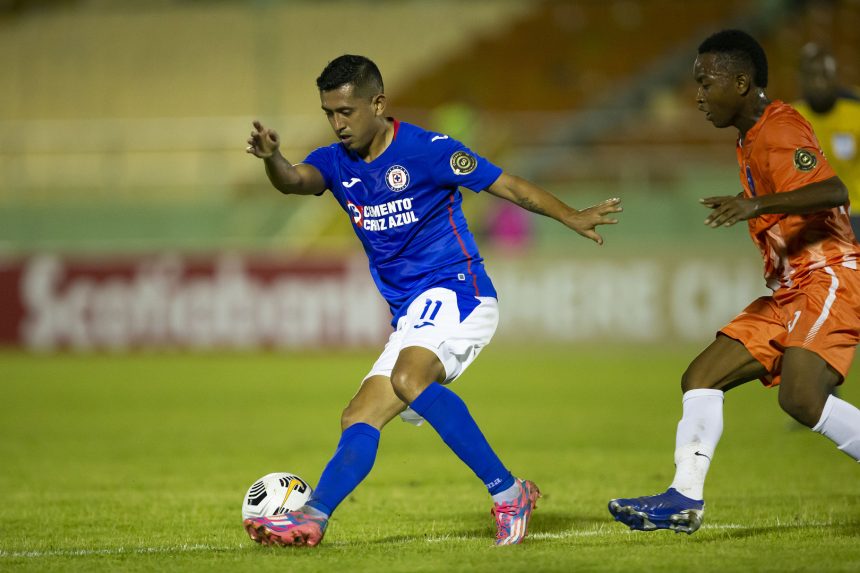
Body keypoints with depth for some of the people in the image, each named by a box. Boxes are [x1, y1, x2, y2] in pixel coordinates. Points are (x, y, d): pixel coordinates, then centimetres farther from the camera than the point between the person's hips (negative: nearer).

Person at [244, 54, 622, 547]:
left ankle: (507, 491, -29)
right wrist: (272, 159, -38)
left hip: (456, 291, -8)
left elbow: (509, 187, -5)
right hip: (409, 314, 8)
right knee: (359, 420, -4)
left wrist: (572, 218, -18)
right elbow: (294, 181, -14)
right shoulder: (336, 163, 8)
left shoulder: (427, 150, -9)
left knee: (409, 378, -32)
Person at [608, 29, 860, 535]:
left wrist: (760, 204, -39)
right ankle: (685, 498, 1)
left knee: (801, 397, -28)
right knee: (701, 378, 3)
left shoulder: (779, 129, -13)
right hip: (789, 293, 10)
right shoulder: (751, 138, 17)